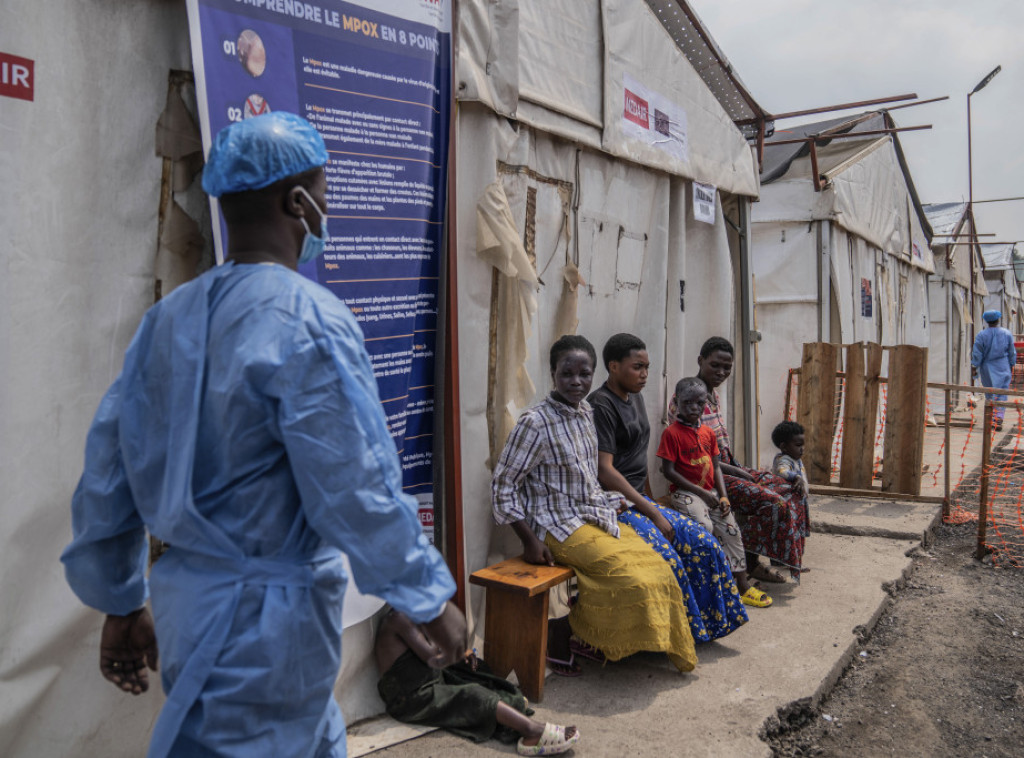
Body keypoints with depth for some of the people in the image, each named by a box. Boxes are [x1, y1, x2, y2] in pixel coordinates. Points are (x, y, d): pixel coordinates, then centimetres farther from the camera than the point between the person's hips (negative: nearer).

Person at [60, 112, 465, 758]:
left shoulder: (169, 317, 4)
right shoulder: (309, 322, -20)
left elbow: (108, 474, 8)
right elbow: (357, 492, -22)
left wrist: (121, 603, 18)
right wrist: (432, 600, -8)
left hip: (188, 599, 8)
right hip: (272, 614, -8)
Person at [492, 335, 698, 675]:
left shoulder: (585, 412, 7)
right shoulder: (536, 422, -17)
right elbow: (503, 485, -15)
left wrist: (608, 504, 9)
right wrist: (530, 542, -17)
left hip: (595, 516, 8)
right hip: (559, 526, -8)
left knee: (658, 568, -2)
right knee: (632, 579, -19)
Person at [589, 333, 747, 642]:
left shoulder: (635, 398, 15)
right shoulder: (600, 405, -14)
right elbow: (604, 471, -20)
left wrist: (649, 505, 10)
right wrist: (652, 513, -19)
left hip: (637, 499, 9)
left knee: (703, 544, -2)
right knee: (666, 558, -27)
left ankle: (707, 623, 12)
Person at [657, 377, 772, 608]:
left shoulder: (708, 433, 11)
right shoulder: (671, 433, -9)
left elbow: (715, 467, 14)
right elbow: (668, 471, -13)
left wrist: (723, 496, -1)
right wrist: (700, 492, -14)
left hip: (710, 491, 7)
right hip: (685, 491, -7)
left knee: (731, 529, 1)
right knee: (705, 526, -27)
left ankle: (743, 586, 10)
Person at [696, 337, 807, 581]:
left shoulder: (714, 393, 13)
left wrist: (738, 467, 5)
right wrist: (736, 472, -16)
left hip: (727, 467, 10)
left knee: (786, 488, 4)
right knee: (773, 502, -20)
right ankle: (750, 564, -3)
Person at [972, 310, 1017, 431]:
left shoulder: (981, 335, -6)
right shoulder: (1007, 334, 0)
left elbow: (977, 354, -7)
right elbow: (1012, 352, 7)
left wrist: (974, 368, -2)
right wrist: (1011, 366, 17)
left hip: (987, 368, 0)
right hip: (1003, 368, 1)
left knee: (989, 394, 12)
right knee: (1001, 394, 1)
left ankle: (992, 417, 16)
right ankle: (998, 419, -9)